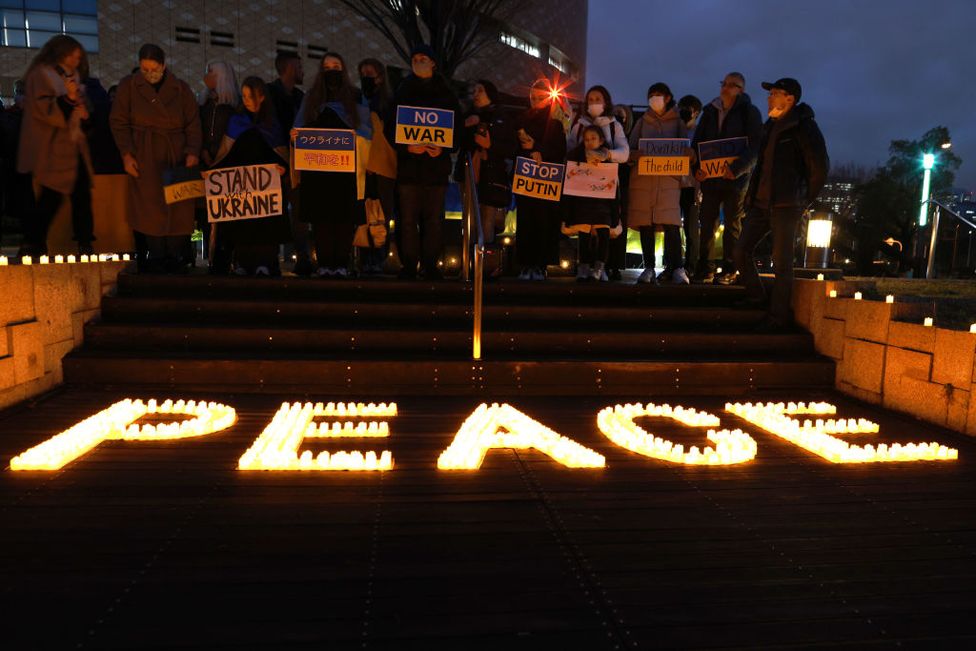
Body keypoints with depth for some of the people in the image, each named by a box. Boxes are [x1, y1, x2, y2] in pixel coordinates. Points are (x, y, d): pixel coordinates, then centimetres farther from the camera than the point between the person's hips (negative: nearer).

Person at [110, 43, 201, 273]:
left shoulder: (181, 89, 9)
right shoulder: (128, 86, 8)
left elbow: (193, 124, 7)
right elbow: (119, 122, 6)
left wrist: (192, 152, -8)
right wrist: (126, 153, -6)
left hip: (176, 156, 1)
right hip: (145, 157, 0)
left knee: (179, 208, -6)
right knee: (150, 208, -8)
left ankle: (178, 258, 0)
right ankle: (157, 258, -4)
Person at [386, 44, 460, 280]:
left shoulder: (446, 94, 13)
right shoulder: (402, 93, 12)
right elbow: (390, 128, 7)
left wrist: (444, 149, -9)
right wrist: (407, 147, -12)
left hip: (437, 165, 0)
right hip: (408, 165, 0)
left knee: (434, 218, -1)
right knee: (408, 218, -4)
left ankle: (430, 264, 6)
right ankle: (409, 265, 3)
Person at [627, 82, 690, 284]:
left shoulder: (677, 122, 14)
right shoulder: (642, 122, 18)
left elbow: (685, 149, 7)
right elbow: (630, 150, 11)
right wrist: (641, 155, -11)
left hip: (669, 178, -2)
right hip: (642, 177, 2)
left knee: (670, 223, -14)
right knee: (645, 224, -2)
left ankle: (677, 268, -13)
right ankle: (649, 268, 2)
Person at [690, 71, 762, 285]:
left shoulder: (750, 112, 1)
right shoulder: (710, 111, 13)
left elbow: (755, 146, -8)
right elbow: (697, 142, 13)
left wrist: (738, 169, -21)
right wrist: (696, 167, -3)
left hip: (735, 177, -3)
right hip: (710, 175, 3)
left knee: (732, 223, 3)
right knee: (707, 222, -1)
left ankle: (729, 270, 8)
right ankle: (705, 269, 4)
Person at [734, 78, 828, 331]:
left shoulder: (803, 127, -8)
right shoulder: (770, 126, 15)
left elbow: (820, 168, -7)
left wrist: (803, 200, -3)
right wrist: (753, 194, 15)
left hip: (785, 206, -8)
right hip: (761, 203, 8)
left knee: (781, 262, -4)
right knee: (741, 251, 7)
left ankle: (778, 317, 4)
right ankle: (755, 298, 26)